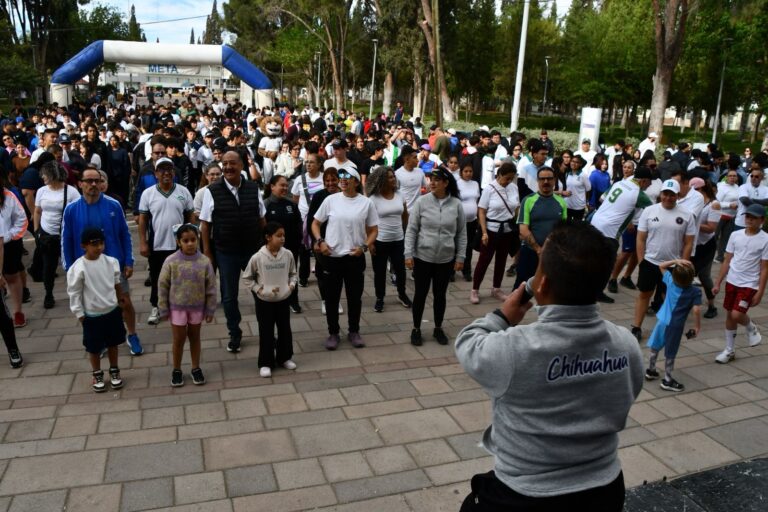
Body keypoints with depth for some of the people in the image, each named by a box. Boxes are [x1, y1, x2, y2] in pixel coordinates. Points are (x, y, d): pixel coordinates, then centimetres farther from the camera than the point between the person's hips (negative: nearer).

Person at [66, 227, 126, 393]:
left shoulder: (111, 261, -6)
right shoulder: (78, 268, -18)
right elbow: (74, 293, -11)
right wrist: (80, 315, -8)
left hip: (112, 311, 3)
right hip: (92, 316, -3)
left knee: (113, 343, 17)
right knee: (94, 348, 12)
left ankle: (114, 371, 35)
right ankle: (97, 375, 32)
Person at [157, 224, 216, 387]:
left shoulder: (204, 261, -10)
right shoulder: (171, 261, -13)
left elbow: (211, 288, -4)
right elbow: (162, 286, -6)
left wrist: (210, 310, -2)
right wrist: (163, 309, -4)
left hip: (197, 307, 1)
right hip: (177, 307, -1)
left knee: (194, 337, 15)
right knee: (179, 339, 9)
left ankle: (196, 368, 30)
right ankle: (176, 370, 27)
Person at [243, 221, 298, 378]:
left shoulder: (288, 255, -7)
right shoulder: (257, 257, -15)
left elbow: (293, 273, 10)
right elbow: (247, 277, -2)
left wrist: (291, 285, -6)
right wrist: (257, 289, -11)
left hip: (283, 300, 3)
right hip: (264, 301, -3)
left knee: (285, 330, 14)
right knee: (266, 333, 7)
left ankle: (284, 358, 33)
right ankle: (265, 363, 19)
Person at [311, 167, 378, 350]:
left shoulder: (366, 203, -2)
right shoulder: (330, 200, -1)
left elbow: (373, 230, 4)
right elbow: (315, 223, 7)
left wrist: (364, 247, -11)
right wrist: (320, 241, -9)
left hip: (355, 258, 0)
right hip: (332, 257, 0)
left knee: (355, 297, 11)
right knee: (331, 297, 9)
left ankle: (354, 331, 29)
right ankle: (333, 333, 24)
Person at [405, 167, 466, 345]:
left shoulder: (456, 204, -4)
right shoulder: (422, 201, -7)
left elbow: (462, 233, 3)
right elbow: (411, 230, -4)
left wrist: (460, 257, 0)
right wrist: (408, 254, -9)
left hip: (446, 259, 1)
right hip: (423, 257, -1)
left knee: (440, 294, 14)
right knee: (420, 294, 8)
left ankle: (438, 328, 31)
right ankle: (416, 329, 24)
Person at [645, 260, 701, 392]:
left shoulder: (670, 282, -5)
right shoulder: (695, 292, -16)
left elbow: (661, 266, 7)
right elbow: (696, 310, -22)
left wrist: (676, 261, -4)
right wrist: (697, 326, -9)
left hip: (661, 320, 5)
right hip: (674, 325, -5)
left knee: (655, 347, 20)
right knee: (670, 354, 5)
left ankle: (650, 370, 36)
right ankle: (667, 380, 15)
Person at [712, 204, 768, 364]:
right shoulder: (735, 235, 2)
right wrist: (718, 283, 6)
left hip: (750, 284, -4)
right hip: (732, 281, 4)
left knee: (736, 315, -15)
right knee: (730, 315, 11)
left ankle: (751, 328, 20)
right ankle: (729, 350, 24)